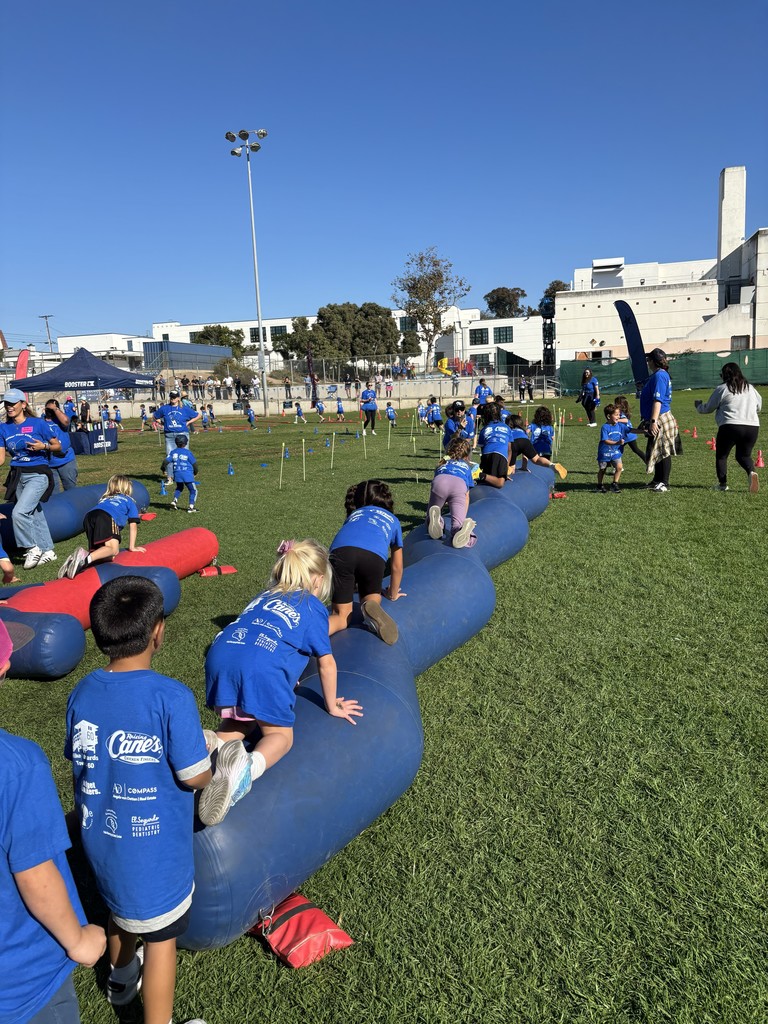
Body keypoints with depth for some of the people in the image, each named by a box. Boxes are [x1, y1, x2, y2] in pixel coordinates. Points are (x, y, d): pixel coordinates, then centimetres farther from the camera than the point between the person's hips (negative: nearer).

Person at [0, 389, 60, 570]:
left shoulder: (39, 424, -8)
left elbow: (58, 446, -1)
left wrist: (44, 446, -19)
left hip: (38, 474, -6)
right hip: (17, 476, 6)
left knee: (19, 512, -20)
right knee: (34, 515, 14)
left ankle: (33, 548, -1)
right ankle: (48, 551, 27)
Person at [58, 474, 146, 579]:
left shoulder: (104, 498, 43)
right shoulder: (130, 501, 31)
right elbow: (133, 525, 24)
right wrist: (132, 547, 27)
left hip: (88, 516, 6)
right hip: (106, 517, -6)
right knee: (113, 548, -18)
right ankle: (87, 558, -44)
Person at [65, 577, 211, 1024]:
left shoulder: (82, 694, -10)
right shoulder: (171, 697, -28)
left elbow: (80, 761, 3)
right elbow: (195, 777, -22)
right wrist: (209, 767, 1)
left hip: (100, 840, 7)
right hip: (154, 850, -6)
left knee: (121, 909, 32)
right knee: (161, 937, 14)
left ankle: (121, 979, 59)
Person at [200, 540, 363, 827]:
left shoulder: (265, 596, 33)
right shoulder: (313, 607, 18)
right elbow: (326, 663, 19)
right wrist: (332, 706, 35)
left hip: (221, 654, 5)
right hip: (262, 669, -5)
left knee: (236, 724, 29)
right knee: (279, 735, 14)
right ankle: (247, 768, -19)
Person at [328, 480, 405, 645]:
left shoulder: (353, 515, 40)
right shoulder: (393, 520, 37)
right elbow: (397, 567, 41)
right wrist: (393, 594, 58)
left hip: (340, 551, 1)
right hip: (374, 555, -1)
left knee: (342, 616, 10)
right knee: (372, 598, 27)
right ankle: (371, 607, -10)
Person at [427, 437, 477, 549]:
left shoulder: (443, 464, 44)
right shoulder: (466, 467, 41)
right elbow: (466, 496, 38)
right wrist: (464, 515, 48)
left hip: (439, 482, 1)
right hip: (459, 485, -1)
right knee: (458, 522, -11)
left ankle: (436, 521, -25)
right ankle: (461, 533, -48)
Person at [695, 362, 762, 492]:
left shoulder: (722, 389, 0)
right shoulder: (750, 388, 16)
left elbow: (708, 408, 8)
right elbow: (759, 406, 27)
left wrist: (698, 406, 29)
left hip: (730, 426, -5)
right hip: (752, 427, 5)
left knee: (721, 455, 14)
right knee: (744, 455, 19)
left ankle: (722, 484, 13)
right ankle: (751, 472, -12)